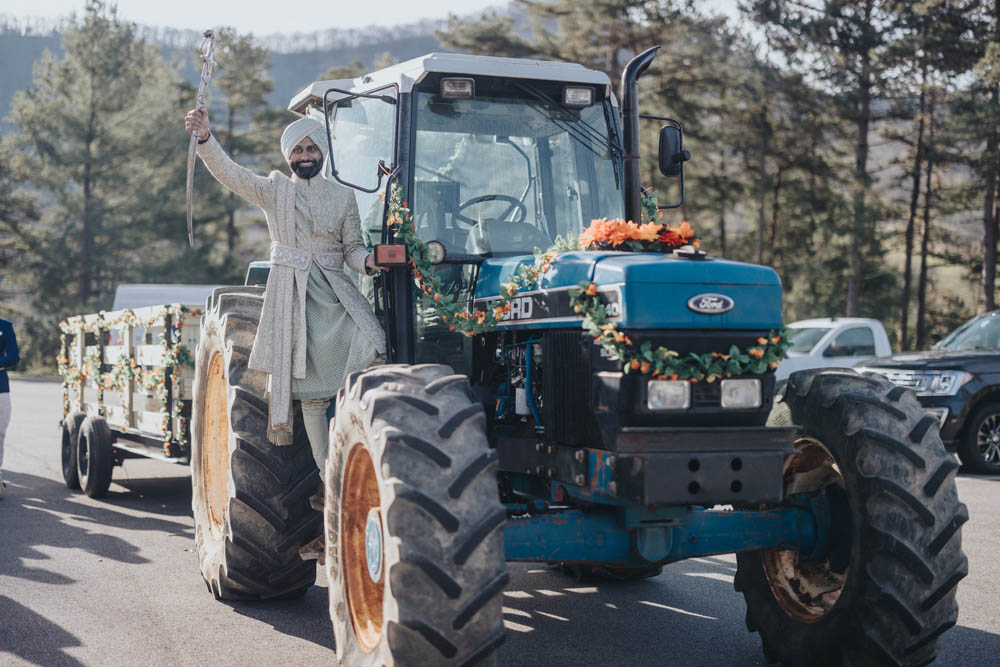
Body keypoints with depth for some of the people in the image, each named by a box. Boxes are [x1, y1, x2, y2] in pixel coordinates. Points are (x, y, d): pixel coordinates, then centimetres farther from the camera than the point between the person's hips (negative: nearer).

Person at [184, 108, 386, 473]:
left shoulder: (342, 197, 12)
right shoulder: (273, 190, 6)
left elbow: (352, 248, 11)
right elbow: (229, 173, -8)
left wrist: (367, 261, -12)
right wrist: (205, 138, -24)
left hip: (336, 293, 2)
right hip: (290, 293, -1)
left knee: (371, 345, -25)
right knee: (310, 391, -1)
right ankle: (328, 474, 8)